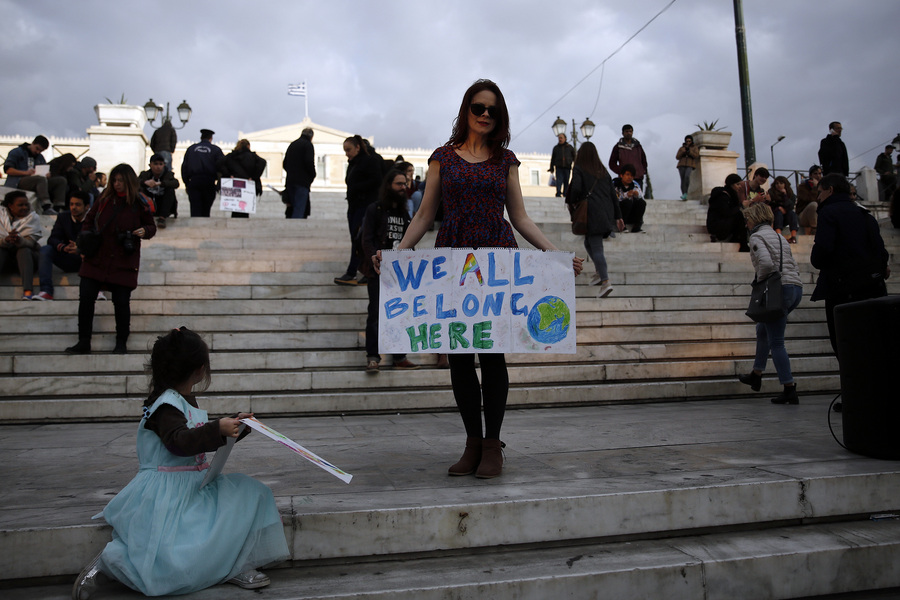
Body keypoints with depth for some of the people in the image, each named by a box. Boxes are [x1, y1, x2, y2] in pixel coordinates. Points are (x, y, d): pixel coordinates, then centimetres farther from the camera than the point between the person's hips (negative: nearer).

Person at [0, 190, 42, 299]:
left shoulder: (33, 217, 0)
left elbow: (31, 241, -16)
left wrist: (20, 241, -39)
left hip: (24, 251, -1)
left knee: (24, 250, -34)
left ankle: (28, 290, -56)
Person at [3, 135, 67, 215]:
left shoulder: (40, 157, 26)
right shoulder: (17, 152, 7)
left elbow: (46, 172, 18)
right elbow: (7, 169, -4)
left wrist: (47, 174, -10)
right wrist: (25, 172, -21)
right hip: (18, 183, -6)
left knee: (61, 180, -14)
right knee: (41, 179, -37)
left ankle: (59, 208, -32)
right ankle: (47, 208, -55)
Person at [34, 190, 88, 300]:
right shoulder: (63, 217, 8)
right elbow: (52, 239, -3)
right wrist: (63, 247, -27)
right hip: (69, 261, 3)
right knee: (45, 250, -21)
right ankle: (46, 291, -34)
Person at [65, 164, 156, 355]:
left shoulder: (140, 203, -1)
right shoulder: (105, 199, 6)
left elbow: (151, 226, 10)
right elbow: (89, 221, 17)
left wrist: (145, 231, -12)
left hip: (123, 262, -3)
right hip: (96, 258, 3)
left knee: (121, 302, 0)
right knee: (86, 298, 0)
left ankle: (121, 343, 15)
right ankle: (83, 342, 11)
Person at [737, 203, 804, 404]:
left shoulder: (757, 237, -5)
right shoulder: (778, 236, 21)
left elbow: (766, 263, -22)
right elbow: (793, 264, 18)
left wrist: (758, 282, -6)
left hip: (779, 289, -9)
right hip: (796, 288, 9)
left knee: (776, 342, -3)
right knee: (762, 329, 24)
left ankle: (790, 389, -3)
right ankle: (756, 375, 31)